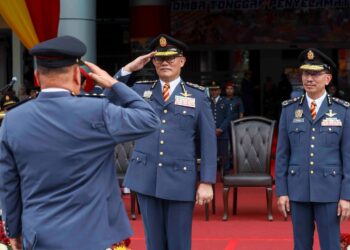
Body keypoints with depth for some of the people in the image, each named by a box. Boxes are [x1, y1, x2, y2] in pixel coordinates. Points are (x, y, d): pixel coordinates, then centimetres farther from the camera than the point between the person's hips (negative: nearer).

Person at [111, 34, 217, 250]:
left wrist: (207, 182, -6)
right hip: (146, 177, 2)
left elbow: (208, 141, 0)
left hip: (180, 178, -2)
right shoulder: (141, 90, 8)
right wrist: (128, 69, -3)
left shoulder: (198, 96, 2)